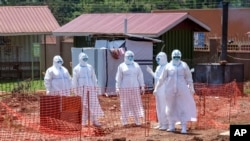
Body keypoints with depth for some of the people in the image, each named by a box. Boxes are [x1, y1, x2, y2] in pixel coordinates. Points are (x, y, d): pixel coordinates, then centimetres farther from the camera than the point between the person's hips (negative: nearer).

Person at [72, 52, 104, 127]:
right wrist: (75, 90, -4)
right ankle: (83, 122, 1)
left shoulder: (90, 67, 14)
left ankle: (94, 121, 3)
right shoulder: (76, 69, 5)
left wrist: (95, 86, 10)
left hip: (90, 88, 3)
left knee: (93, 104, -2)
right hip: (81, 88, -3)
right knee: (83, 105, -3)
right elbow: (74, 80, 2)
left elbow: (93, 77, 16)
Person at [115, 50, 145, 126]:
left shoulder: (136, 65, 10)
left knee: (136, 104, 0)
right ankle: (124, 121, 5)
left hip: (135, 88, 2)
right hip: (124, 88, -2)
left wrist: (142, 86, 5)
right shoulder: (121, 66, 4)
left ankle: (137, 121, 4)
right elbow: (118, 78, 2)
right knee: (125, 104, 0)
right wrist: (117, 88, -4)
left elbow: (140, 76, 11)